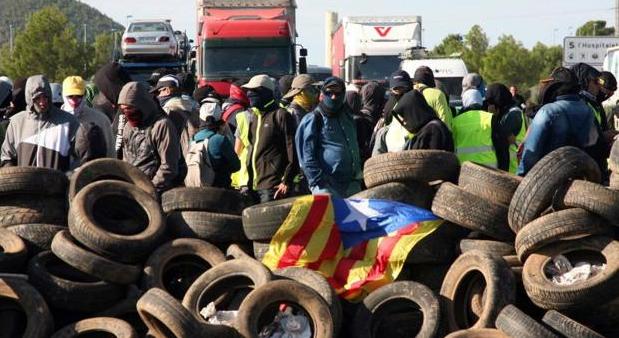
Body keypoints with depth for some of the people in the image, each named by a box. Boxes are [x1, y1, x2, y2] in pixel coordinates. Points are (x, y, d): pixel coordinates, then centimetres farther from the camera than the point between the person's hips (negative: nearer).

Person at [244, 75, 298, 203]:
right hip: (255, 186, 8)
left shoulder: (281, 115, -6)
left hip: (272, 187, -8)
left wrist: (286, 182, -17)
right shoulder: (256, 118, 19)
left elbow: (292, 151, -12)